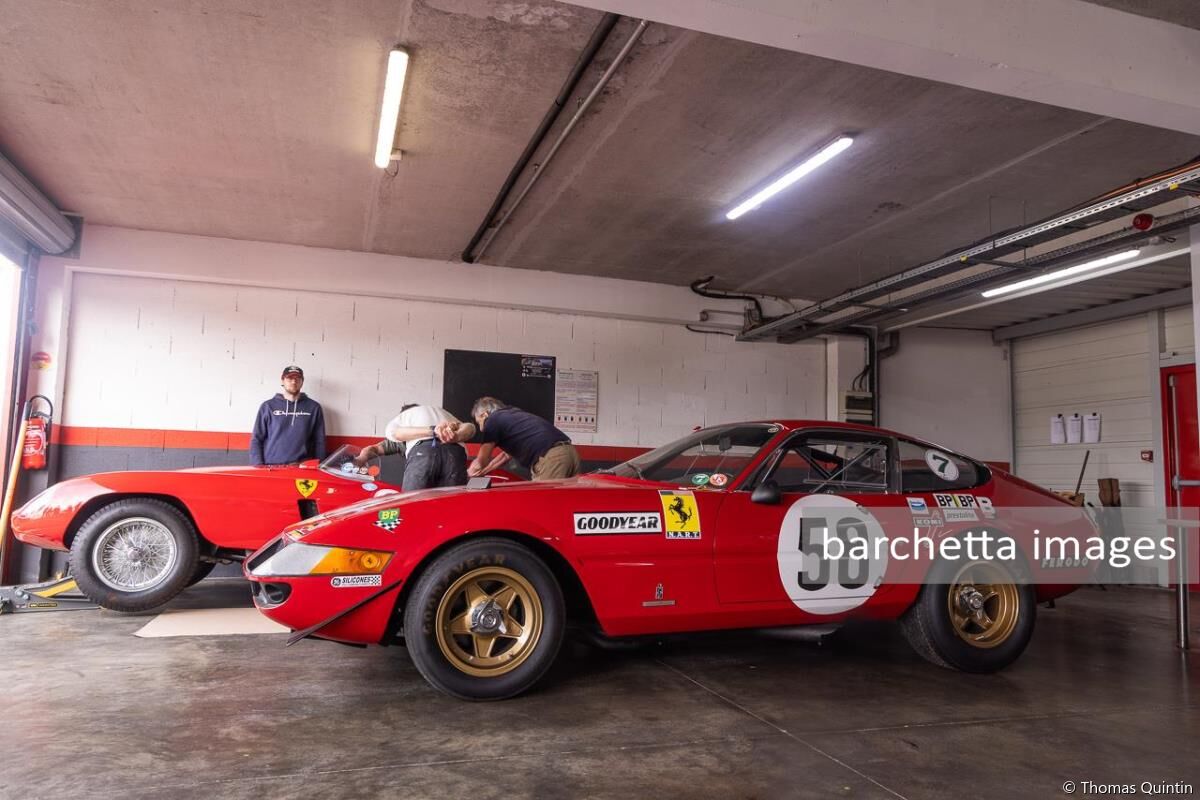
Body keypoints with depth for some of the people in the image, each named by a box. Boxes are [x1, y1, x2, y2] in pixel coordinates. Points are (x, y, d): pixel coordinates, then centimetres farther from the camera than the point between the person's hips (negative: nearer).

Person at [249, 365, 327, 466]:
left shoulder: (314, 407, 9)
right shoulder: (268, 406, 9)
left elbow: (319, 441, 9)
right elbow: (256, 439, 8)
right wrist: (259, 466, -3)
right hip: (271, 467, 0)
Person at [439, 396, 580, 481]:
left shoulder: (494, 420, 9)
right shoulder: (513, 415, 33)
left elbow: (481, 462, 18)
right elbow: (507, 454, 43)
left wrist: (470, 473, 36)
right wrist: (482, 472, 47)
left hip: (551, 457, -8)